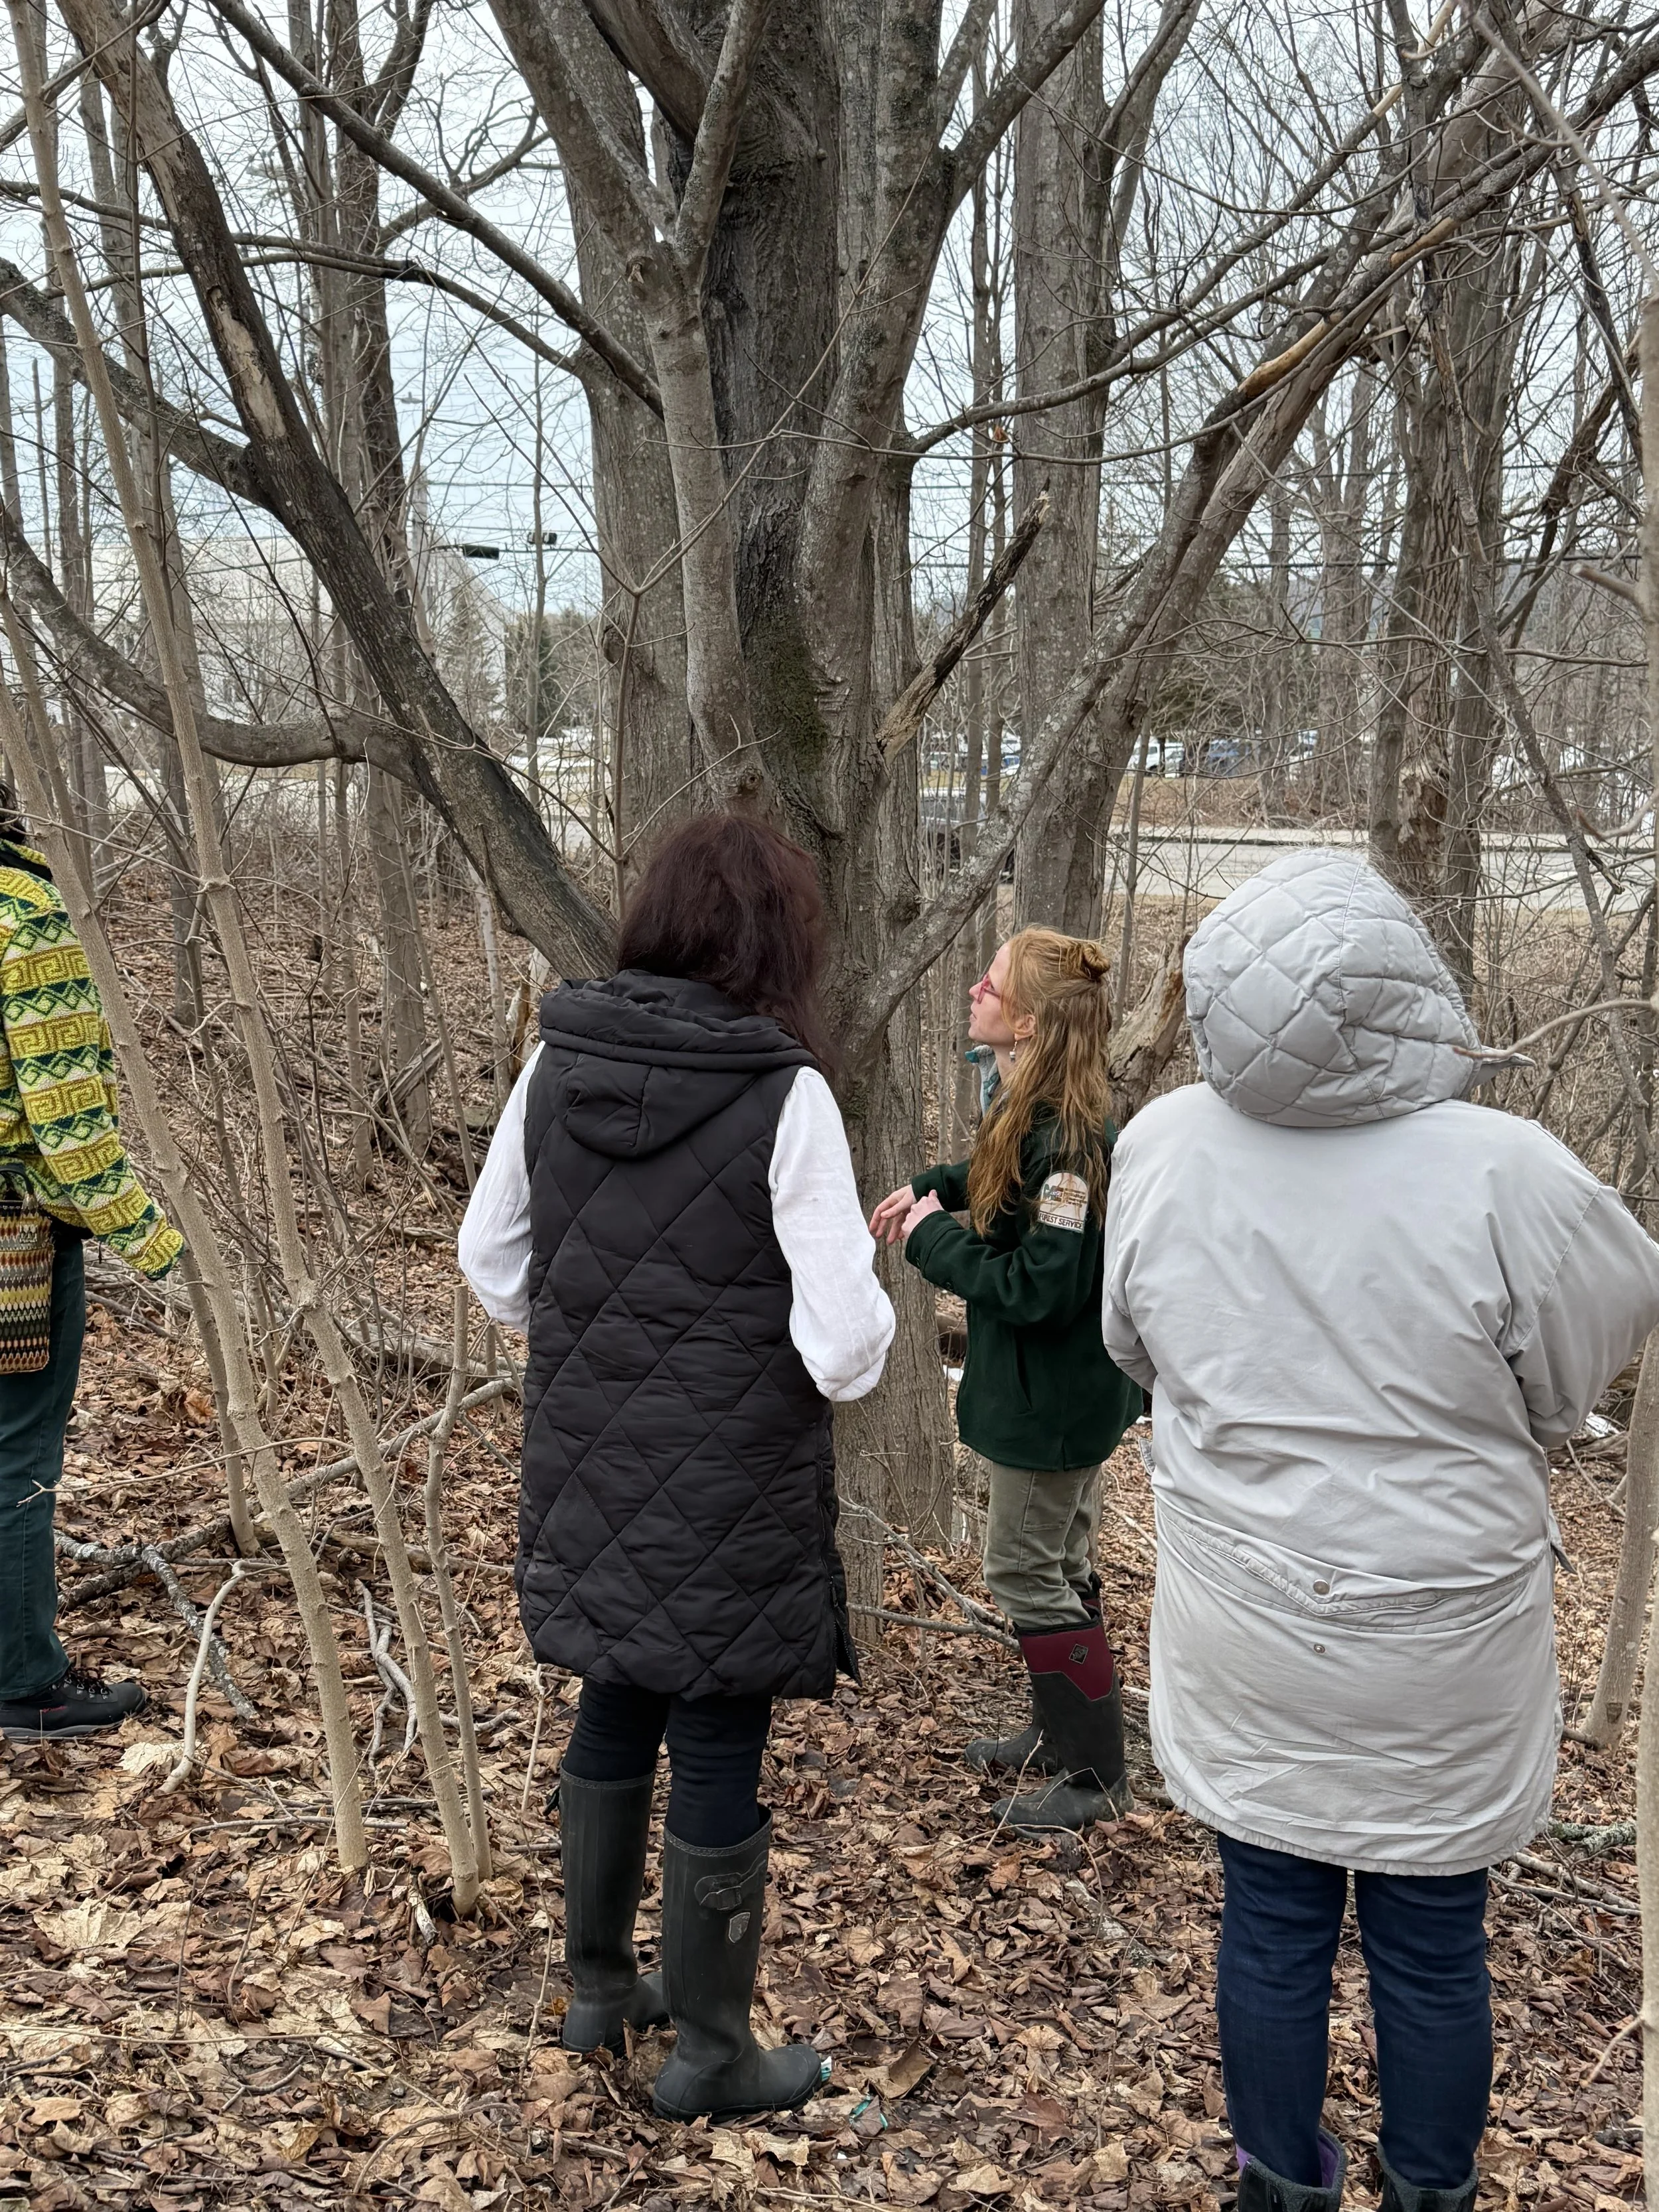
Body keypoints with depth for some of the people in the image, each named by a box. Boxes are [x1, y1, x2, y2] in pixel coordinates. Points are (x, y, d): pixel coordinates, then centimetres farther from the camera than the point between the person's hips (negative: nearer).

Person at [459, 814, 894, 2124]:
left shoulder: (558, 1061, -3)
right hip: (729, 1500, -5)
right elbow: (846, 1351, -21)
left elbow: (491, 1266, 6)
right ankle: (711, 2055, 29)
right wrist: (866, 1305, 0)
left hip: (589, 1476, 6)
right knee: (718, 1757, 11)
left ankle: (600, 1987, 42)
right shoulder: (785, 1094, -19)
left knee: (614, 1715, 24)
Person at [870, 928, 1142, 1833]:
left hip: (1052, 1399, -10)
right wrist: (933, 1187, 7)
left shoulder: (1064, 1137, -29)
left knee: (1026, 1571, 4)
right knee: (1058, 1562, 22)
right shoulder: (1037, 1111, 0)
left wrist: (933, 1239, -19)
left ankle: (1096, 1778, 17)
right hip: (1068, 1385, 10)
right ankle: (1061, 1735, 39)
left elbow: (1038, 1286, -30)